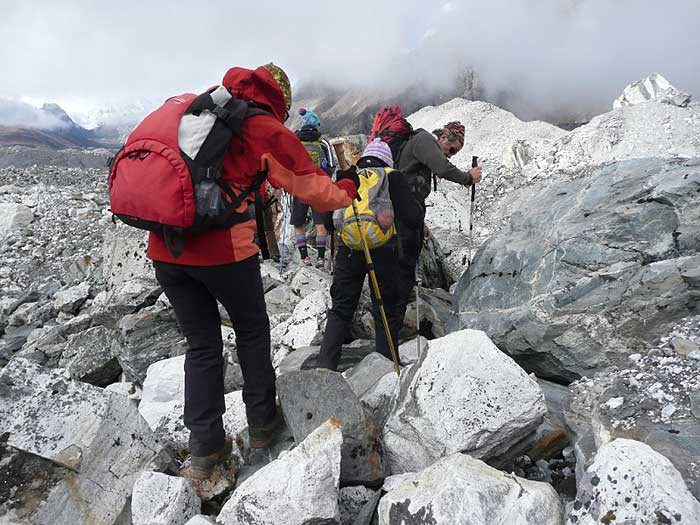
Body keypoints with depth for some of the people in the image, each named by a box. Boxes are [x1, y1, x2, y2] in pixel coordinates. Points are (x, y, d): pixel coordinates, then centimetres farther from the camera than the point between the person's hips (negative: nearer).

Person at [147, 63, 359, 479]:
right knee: (252, 331, 18)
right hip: (222, 250, -5)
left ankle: (205, 449, 20)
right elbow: (314, 189, 2)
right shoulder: (269, 131, 0)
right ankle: (262, 424, 30)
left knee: (202, 344, 16)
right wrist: (347, 190, 21)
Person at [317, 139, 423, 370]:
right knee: (385, 310, 11)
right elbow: (413, 218, -1)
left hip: (348, 249, 2)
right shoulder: (392, 177, 6)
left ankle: (326, 364, 6)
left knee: (340, 309, 11)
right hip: (382, 249, -2)